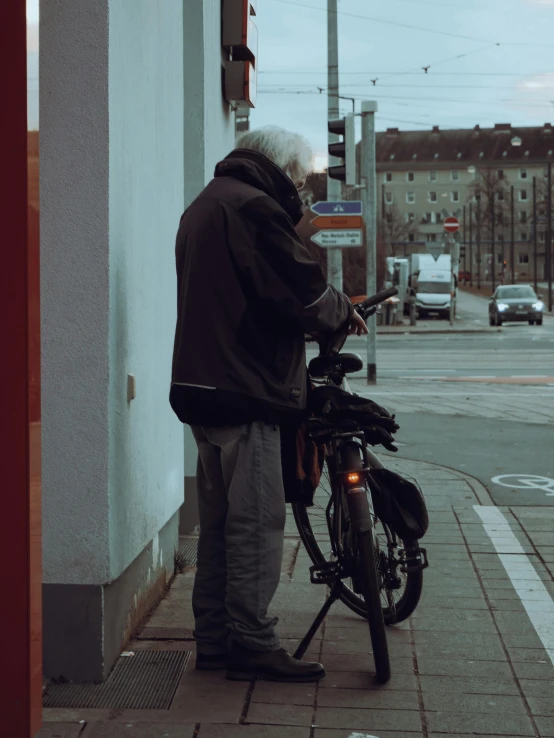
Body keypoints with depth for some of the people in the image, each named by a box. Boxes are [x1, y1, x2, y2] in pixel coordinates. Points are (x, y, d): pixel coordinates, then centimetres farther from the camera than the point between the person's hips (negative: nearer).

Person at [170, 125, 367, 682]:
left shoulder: (202, 206, 21)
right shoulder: (253, 205, -12)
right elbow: (304, 294, -17)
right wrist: (346, 313, 3)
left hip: (200, 386, 10)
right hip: (244, 390, -10)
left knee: (218, 522, 14)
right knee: (257, 522, -5)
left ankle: (213, 640, 19)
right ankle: (252, 645, -1)